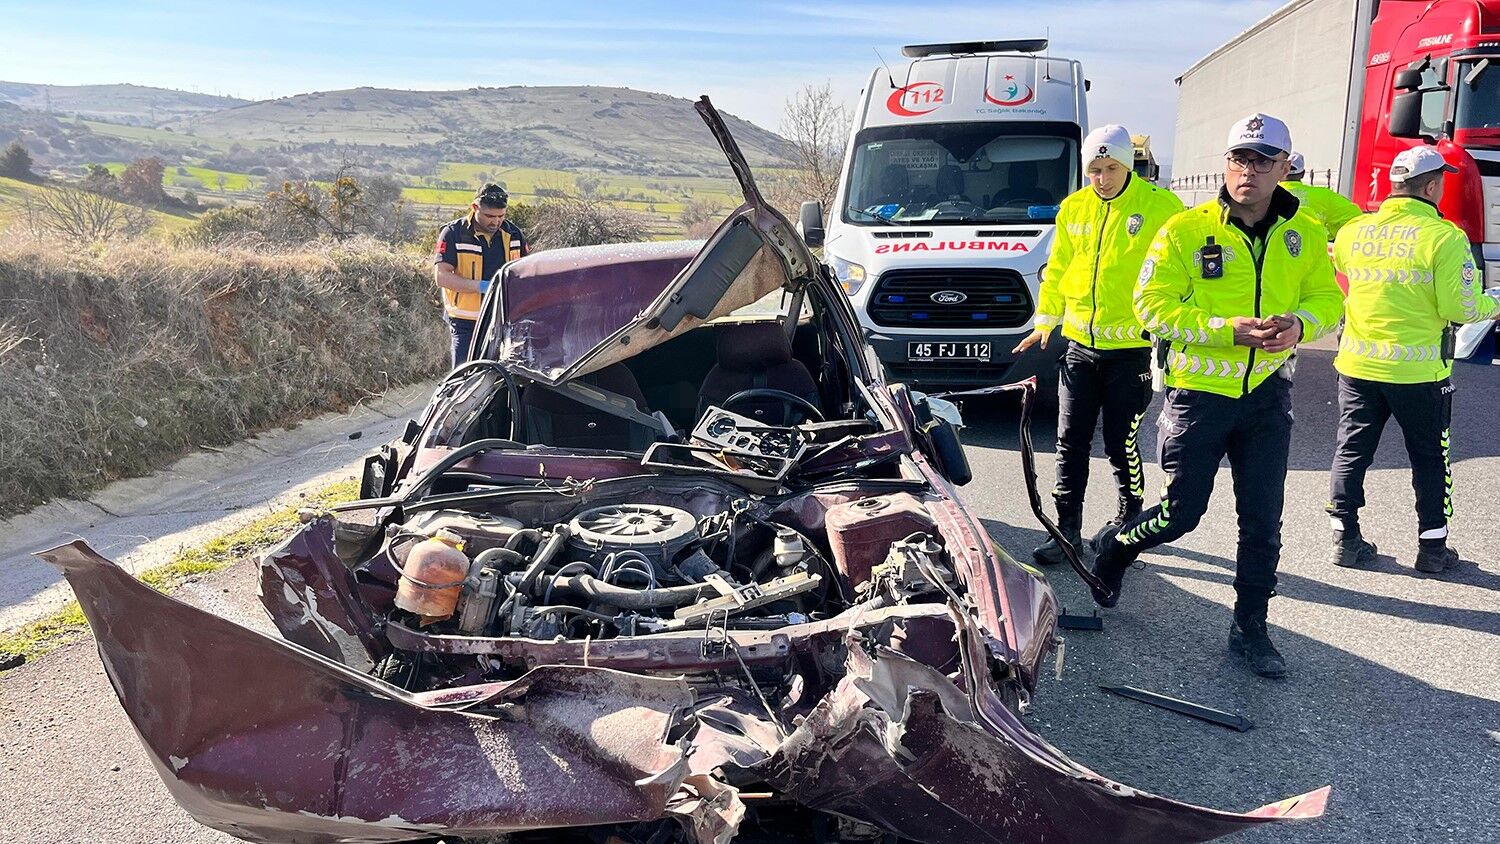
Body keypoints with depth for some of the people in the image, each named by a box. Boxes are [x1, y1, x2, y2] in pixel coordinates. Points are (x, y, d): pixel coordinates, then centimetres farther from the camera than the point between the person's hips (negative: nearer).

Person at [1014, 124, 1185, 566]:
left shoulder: (1161, 207, -6)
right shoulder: (1073, 209, 8)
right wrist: (1045, 321, 13)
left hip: (1131, 349, -4)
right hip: (1079, 346, 4)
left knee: (1121, 445, 3)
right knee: (1071, 443, 6)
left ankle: (1129, 522, 24)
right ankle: (1067, 530, 15)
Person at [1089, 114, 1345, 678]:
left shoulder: (1304, 235, 4)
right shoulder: (1186, 230, -8)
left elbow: (1328, 300, 10)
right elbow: (1153, 306, -12)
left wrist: (1298, 324, -13)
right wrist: (1229, 329, -22)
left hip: (1267, 395, 4)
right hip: (1198, 392, -4)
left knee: (1262, 520, 8)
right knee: (1181, 513, 1)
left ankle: (1249, 628, 24)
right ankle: (1113, 547, 31)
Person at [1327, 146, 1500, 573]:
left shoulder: (1354, 231, 0)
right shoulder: (1446, 237, -13)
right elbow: (1459, 308, -14)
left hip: (1357, 365, 3)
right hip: (1418, 371, -3)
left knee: (1352, 451, 13)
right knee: (1429, 458, 12)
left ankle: (1345, 538, 17)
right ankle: (1432, 546, 20)